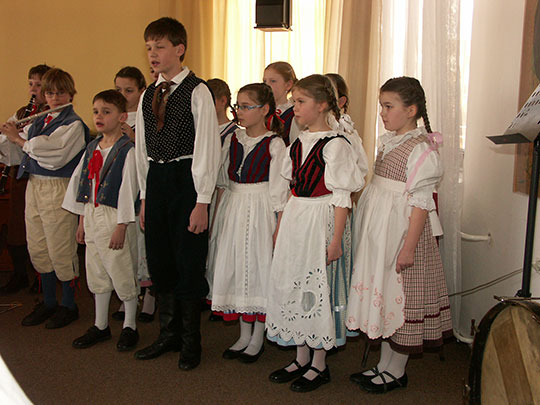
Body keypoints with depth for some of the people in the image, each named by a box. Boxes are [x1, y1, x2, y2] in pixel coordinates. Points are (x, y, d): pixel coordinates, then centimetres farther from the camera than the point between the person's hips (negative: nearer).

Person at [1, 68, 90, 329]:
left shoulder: (73, 124, -8)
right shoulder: (38, 122, 14)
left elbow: (53, 155, -23)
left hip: (58, 189, -7)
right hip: (33, 187, 7)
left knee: (61, 250, -1)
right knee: (37, 249, 12)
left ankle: (69, 305, 15)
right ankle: (48, 302, 27)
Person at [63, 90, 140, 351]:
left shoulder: (127, 150, -11)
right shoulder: (92, 148, 11)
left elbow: (128, 190, -15)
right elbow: (80, 181, 15)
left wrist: (121, 226, -17)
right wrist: (82, 221, 13)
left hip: (115, 217, -7)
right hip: (92, 216, 7)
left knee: (122, 273, 2)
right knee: (96, 273, 14)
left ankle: (129, 326, 19)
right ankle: (100, 326, 28)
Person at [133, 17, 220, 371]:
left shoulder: (197, 91, -8)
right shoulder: (148, 96, 12)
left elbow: (207, 149, -11)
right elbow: (143, 149, 16)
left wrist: (202, 202, -14)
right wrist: (145, 197, 13)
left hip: (186, 179, -7)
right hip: (156, 180, 7)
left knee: (189, 261, 1)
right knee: (160, 261, 14)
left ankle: (191, 342, 19)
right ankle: (169, 334, 31)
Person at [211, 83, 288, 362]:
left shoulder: (274, 143, -8)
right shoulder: (232, 140, 7)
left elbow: (278, 187, -9)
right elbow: (224, 177, 14)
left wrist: (280, 224, -12)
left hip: (261, 210, -5)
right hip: (235, 208, 6)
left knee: (259, 266, 2)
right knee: (235, 267, 8)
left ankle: (257, 339, 18)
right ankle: (244, 335, 24)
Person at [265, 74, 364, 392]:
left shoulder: (335, 145, -12)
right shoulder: (299, 144, 10)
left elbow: (342, 197, -14)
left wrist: (336, 239, -16)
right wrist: (281, 226, 16)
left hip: (321, 222, -8)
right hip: (295, 220, 8)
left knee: (319, 288, 1)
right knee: (293, 285, 12)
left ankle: (320, 365, 18)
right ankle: (302, 358, 28)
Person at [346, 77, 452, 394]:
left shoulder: (422, 149, -14)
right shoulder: (389, 141, 11)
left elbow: (421, 202, -17)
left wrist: (409, 247, -20)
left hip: (402, 228, -8)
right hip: (379, 228, 8)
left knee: (400, 295, 2)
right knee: (382, 290, 14)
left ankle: (396, 371, 19)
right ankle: (384, 365, 28)